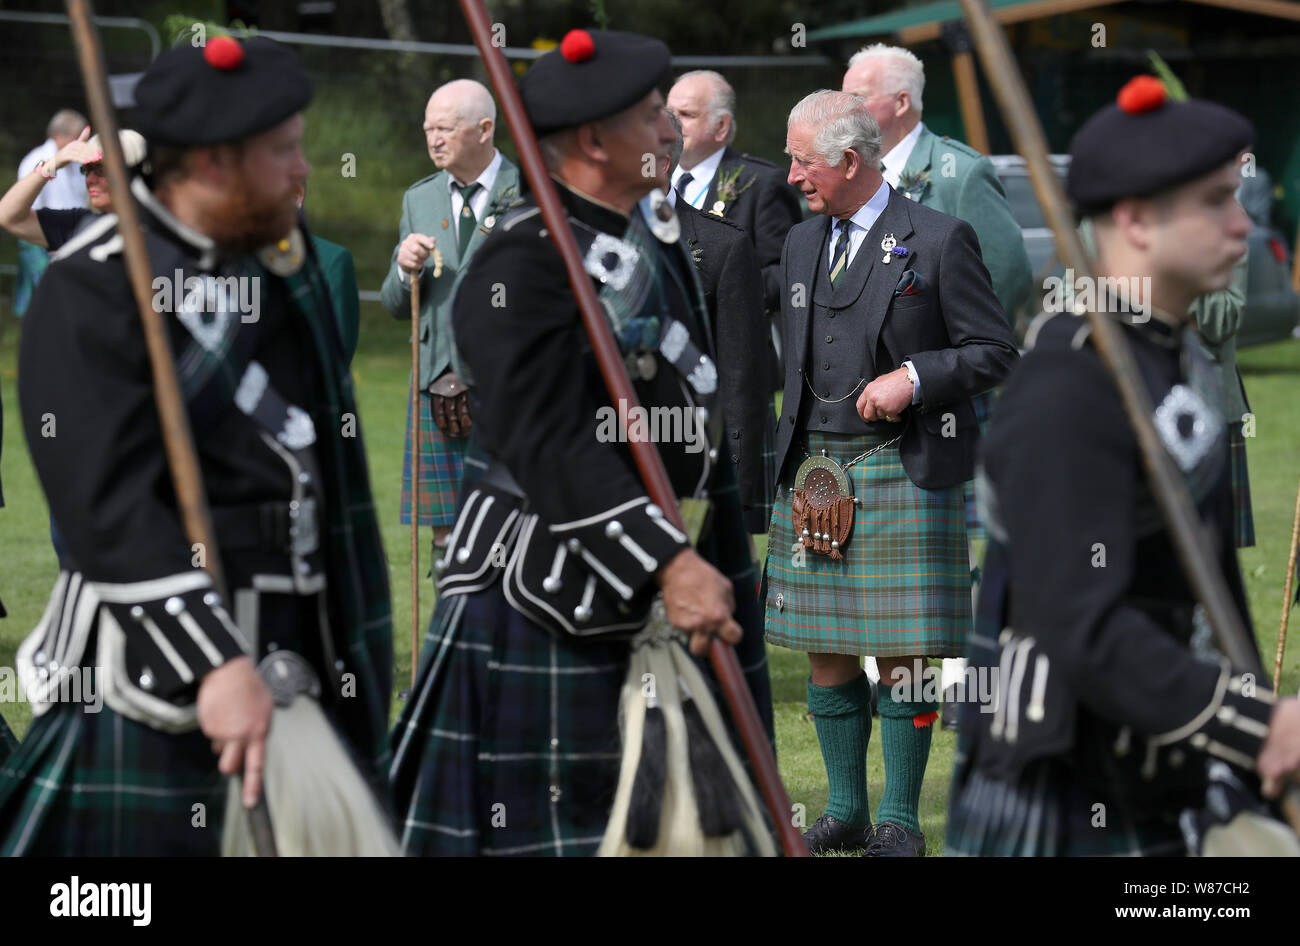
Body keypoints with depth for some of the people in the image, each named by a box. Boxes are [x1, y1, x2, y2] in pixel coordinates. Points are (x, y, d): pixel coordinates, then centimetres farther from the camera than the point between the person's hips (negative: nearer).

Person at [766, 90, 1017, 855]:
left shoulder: (939, 240, -4)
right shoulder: (802, 245, 15)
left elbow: (996, 353, -4)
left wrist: (915, 378, -17)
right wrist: (793, 461, 15)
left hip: (900, 469, -6)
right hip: (814, 470, 6)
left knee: (899, 649, -4)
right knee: (824, 647, 7)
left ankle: (900, 821, 4)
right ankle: (846, 808, 18)